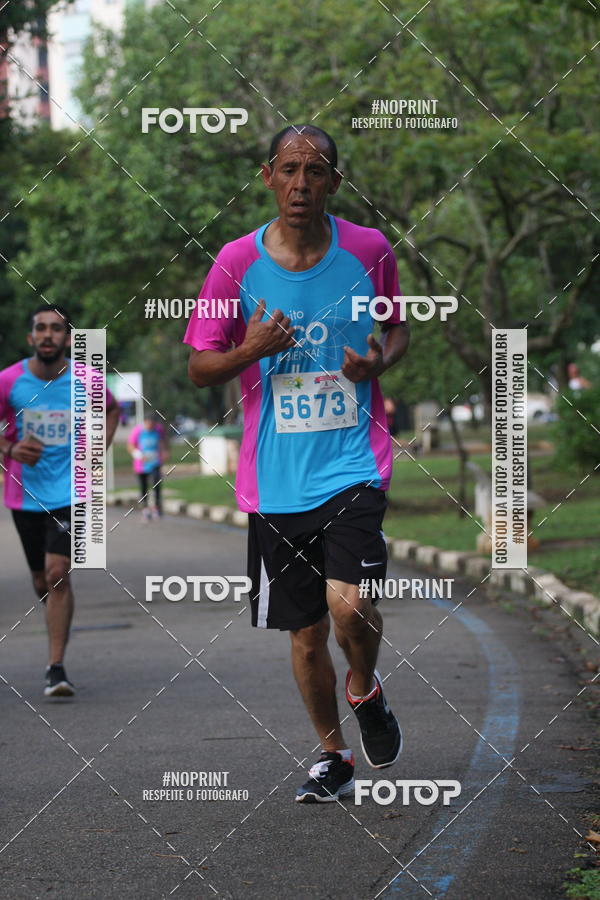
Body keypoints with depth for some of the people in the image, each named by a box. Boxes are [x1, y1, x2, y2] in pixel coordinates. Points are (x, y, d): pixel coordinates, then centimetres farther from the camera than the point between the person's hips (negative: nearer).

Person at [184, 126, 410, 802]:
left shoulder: (369, 250, -1)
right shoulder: (238, 261, -1)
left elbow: (398, 328, 16)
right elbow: (199, 367, 5)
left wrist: (379, 361, -7)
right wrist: (249, 351, -16)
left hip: (353, 461, -1)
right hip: (276, 475, 2)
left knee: (348, 603, -20)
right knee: (305, 632, 8)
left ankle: (366, 693, 14)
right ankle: (332, 756, 30)